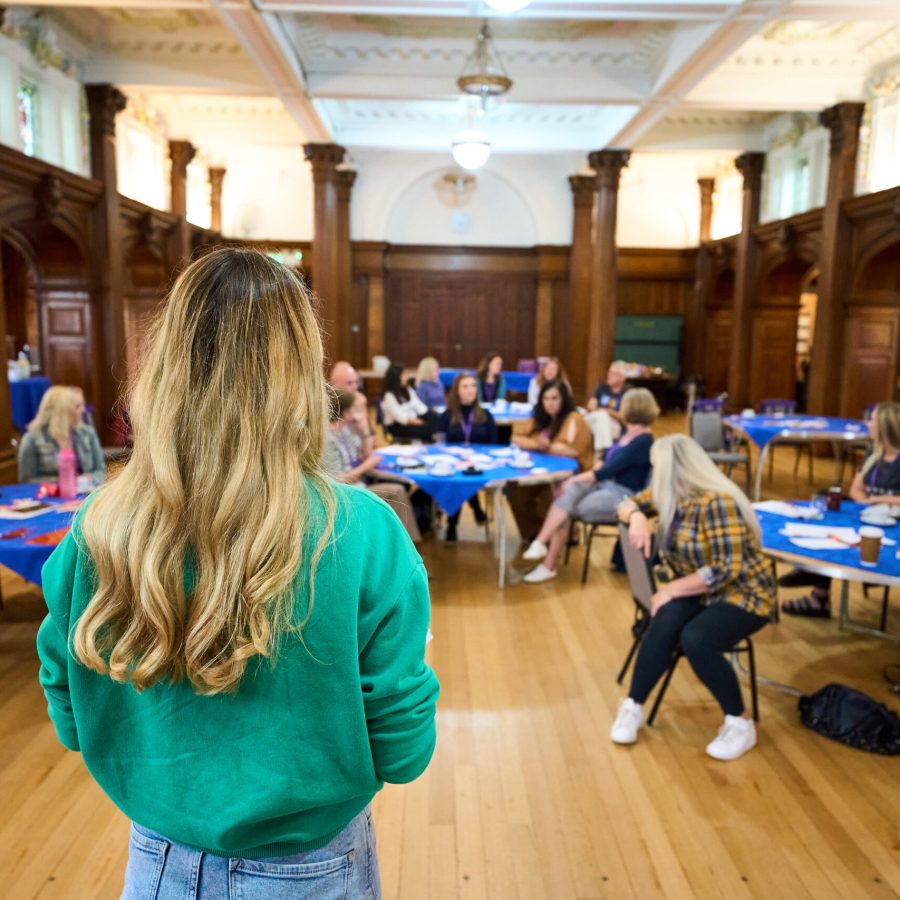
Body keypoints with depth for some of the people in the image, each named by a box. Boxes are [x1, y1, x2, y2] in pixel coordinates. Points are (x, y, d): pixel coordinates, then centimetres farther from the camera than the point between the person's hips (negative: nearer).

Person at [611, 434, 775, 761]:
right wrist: (637, 517, -12)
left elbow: (725, 570, -28)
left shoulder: (718, 503, -24)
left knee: (695, 640, -33)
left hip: (742, 594, -6)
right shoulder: (668, 493, 0)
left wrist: (672, 589, -22)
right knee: (665, 623, -27)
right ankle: (633, 706, -14)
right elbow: (628, 503, 11)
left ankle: (740, 723, -11)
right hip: (696, 590, 6)